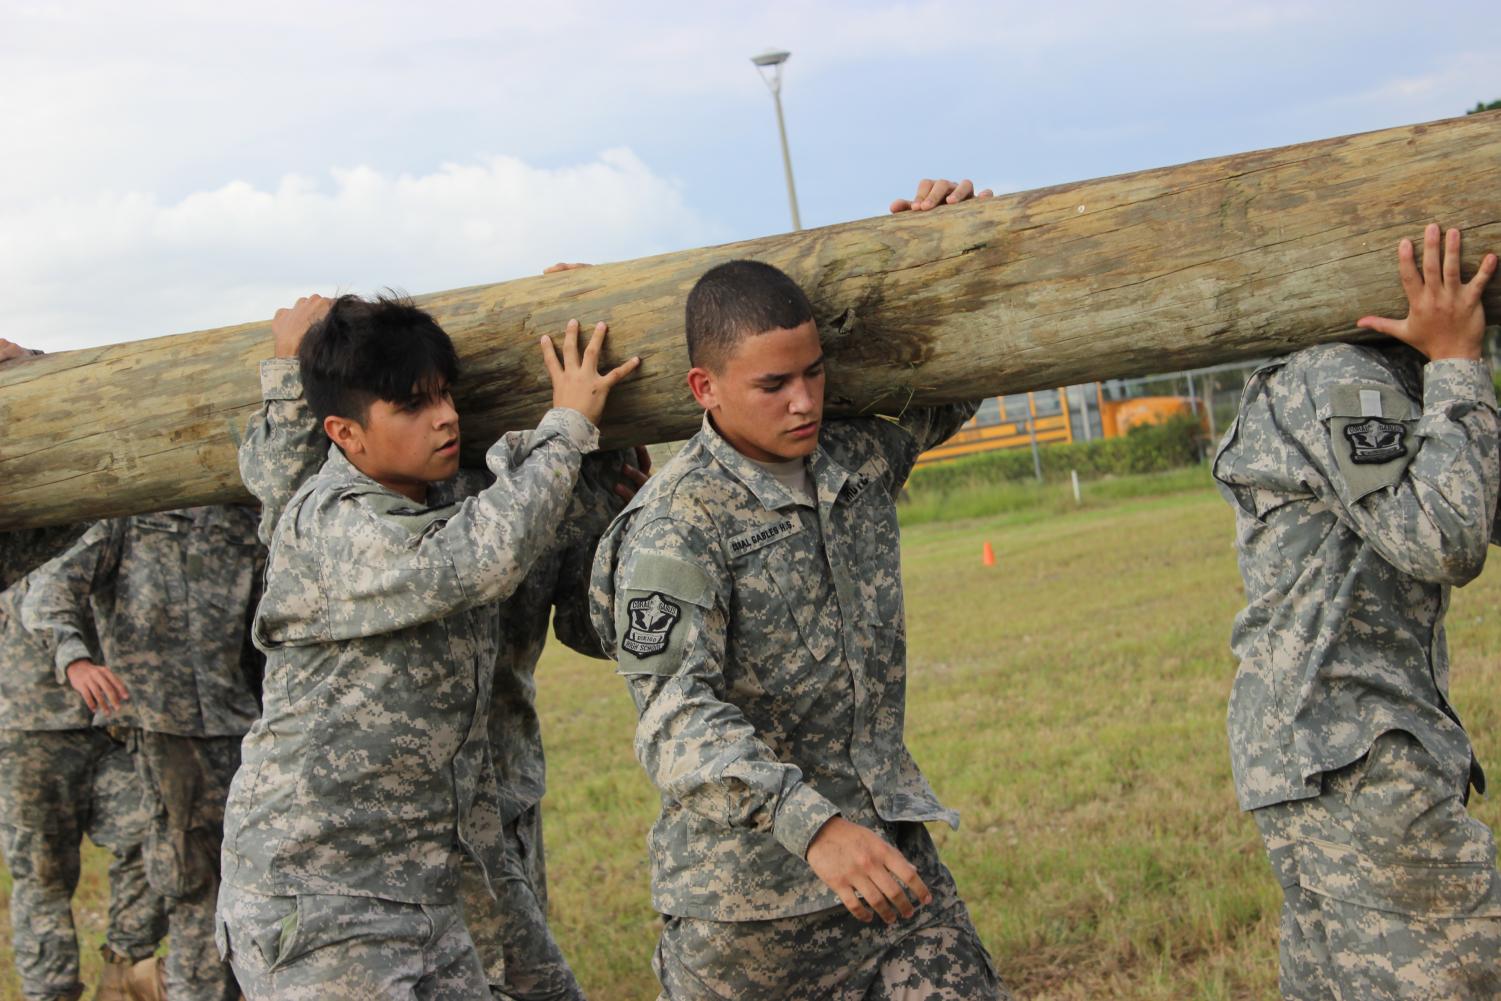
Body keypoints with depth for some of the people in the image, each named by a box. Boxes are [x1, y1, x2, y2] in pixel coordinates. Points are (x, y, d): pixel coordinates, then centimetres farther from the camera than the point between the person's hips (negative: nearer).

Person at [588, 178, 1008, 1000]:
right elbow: (677, 715, -28)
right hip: (748, 883, -5)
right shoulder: (673, 526, -17)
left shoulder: (860, 459, 4)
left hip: (889, 847, 5)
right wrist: (814, 825, -42)